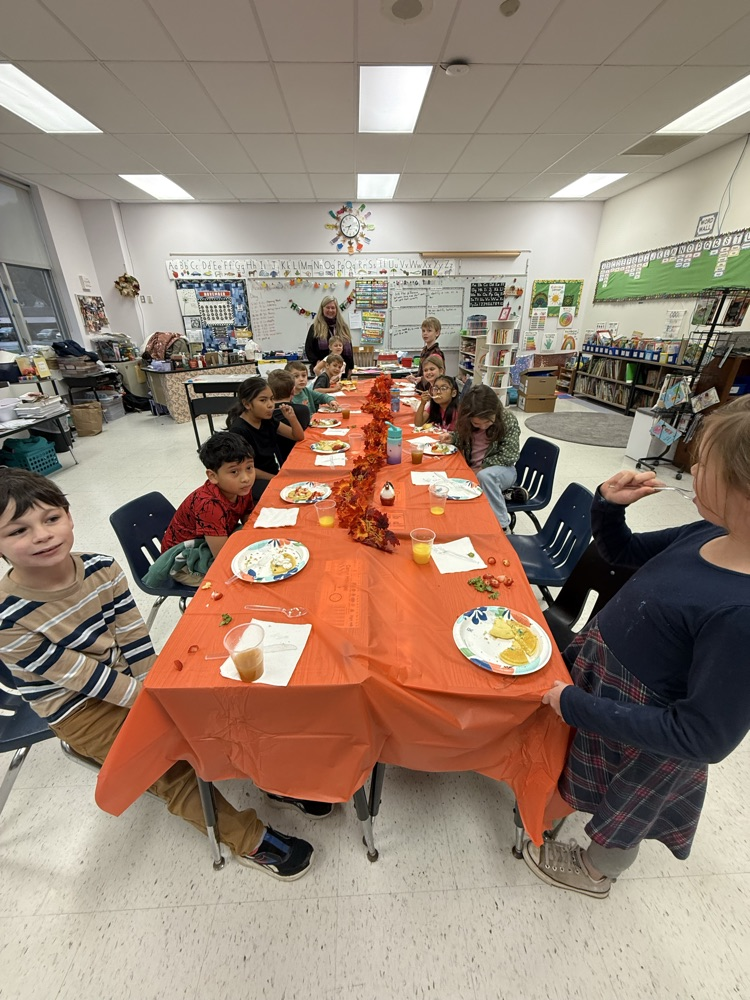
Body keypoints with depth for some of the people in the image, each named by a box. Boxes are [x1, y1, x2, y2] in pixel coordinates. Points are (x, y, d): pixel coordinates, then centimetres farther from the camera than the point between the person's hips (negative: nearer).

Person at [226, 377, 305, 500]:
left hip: (276, 473, 8)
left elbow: (299, 437, 9)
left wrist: (292, 418, -11)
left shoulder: (267, 419, 3)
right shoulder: (239, 430, -18)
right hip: (254, 483, -8)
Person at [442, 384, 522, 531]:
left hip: (501, 469, -5)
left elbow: (508, 456, -18)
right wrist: (452, 438, -11)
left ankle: (501, 524, -23)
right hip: (472, 470, 5)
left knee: (484, 476, -38)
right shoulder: (466, 421, -8)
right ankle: (504, 495, -8)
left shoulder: (508, 420, -18)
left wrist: (481, 467, -21)